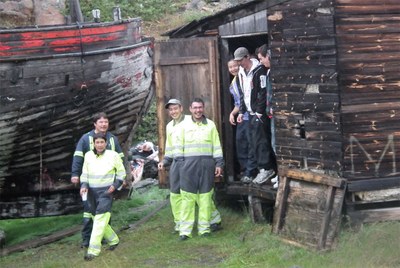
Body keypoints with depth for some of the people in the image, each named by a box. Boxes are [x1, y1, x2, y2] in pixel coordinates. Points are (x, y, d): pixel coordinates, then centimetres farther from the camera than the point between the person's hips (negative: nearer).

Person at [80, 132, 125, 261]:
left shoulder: (113, 155, -5)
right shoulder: (88, 155, 2)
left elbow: (121, 172, 6)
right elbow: (85, 173, 10)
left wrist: (115, 184, -8)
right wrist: (84, 186, -7)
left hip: (106, 192, -4)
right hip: (92, 192, 5)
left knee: (100, 221, -13)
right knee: (97, 219, 11)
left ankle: (93, 250, -16)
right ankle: (113, 240, 33)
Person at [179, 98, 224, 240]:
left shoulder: (210, 124, 9)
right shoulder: (184, 125, 7)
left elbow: (217, 146, 9)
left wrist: (219, 163, 3)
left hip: (207, 164, 1)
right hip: (189, 164, -1)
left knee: (205, 197, 3)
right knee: (188, 197, -3)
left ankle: (204, 228, 11)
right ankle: (185, 230, 0)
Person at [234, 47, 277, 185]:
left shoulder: (259, 70, -12)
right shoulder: (241, 72, 14)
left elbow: (263, 92, -16)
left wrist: (260, 111, -18)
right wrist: (241, 112, 16)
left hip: (260, 113, -9)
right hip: (251, 113, 9)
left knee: (259, 140, -11)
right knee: (253, 142, 7)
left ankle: (266, 168, -6)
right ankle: (269, 167, 13)